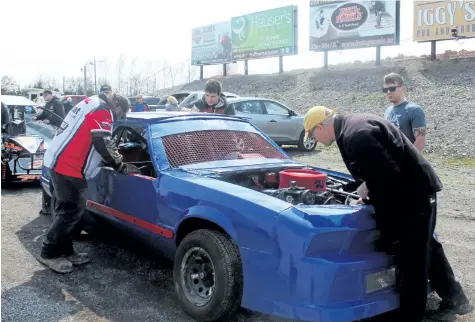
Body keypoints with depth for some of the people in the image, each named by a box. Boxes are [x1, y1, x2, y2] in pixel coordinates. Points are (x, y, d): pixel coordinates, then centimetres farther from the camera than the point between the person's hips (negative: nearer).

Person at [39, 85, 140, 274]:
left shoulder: (92, 105, 21)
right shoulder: (101, 112, -11)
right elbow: (104, 144, -19)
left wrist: (115, 163, 21)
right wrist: (121, 167, -10)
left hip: (59, 163, 11)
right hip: (68, 167, -11)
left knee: (66, 209, 13)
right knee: (72, 210, -6)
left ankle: (65, 251, 20)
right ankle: (49, 254, 2)